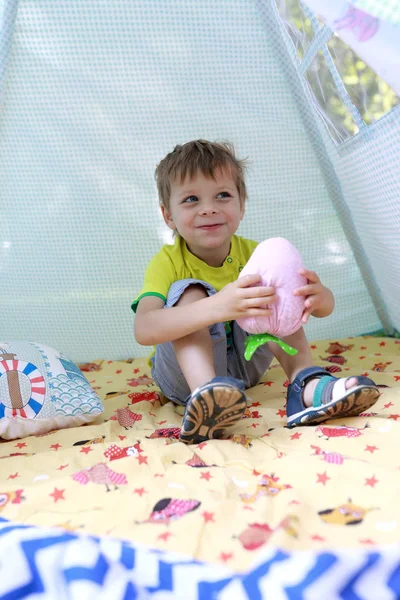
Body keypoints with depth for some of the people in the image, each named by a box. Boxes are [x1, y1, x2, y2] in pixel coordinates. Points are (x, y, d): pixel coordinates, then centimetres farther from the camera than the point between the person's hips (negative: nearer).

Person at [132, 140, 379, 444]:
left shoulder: (253, 253, -6)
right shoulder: (168, 262, -16)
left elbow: (326, 305, -12)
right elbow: (144, 330, -37)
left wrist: (318, 296, -40)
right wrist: (217, 307, -53)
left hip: (242, 364, 3)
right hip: (185, 371, -3)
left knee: (276, 293, -16)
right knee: (189, 291, -27)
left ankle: (306, 385, -28)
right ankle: (206, 391, -45)